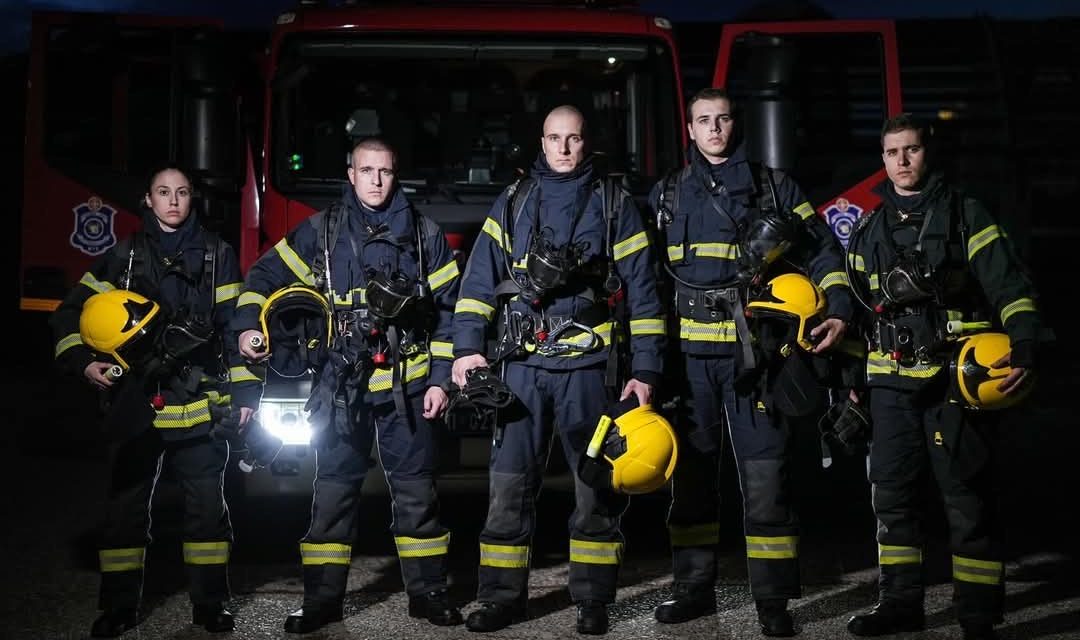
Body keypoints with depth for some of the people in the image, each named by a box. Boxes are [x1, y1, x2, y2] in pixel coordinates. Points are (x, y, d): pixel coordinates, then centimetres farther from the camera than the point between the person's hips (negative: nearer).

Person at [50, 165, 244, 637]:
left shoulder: (216, 254, 6)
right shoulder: (123, 256, 9)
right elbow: (71, 311, 9)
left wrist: (244, 389, -7)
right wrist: (83, 361, -5)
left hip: (199, 399, -1)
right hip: (138, 399, 1)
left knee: (207, 502, 3)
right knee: (126, 502, 5)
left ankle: (210, 602, 15)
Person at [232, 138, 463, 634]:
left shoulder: (424, 234, 5)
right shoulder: (320, 232, 5)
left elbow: (449, 309, 5)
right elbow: (264, 276, 10)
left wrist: (440, 378, 0)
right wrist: (248, 326, -8)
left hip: (406, 385, 0)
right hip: (340, 384, 0)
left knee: (415, 490, 6)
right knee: (333, 491, 5)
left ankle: (427, 591, 17)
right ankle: (322, 597, 14)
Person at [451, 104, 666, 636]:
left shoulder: (614, 204, 6)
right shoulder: (512, 203, 11)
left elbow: (641, 292, 4)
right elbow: (480, 277, 6)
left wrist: (645, 369, -2)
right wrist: (468, 346, -6)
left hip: (588, 365, -1)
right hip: (521, 365, 1)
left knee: (597, 484, 4)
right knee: (509, 482, 2)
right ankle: (501, 596, 11)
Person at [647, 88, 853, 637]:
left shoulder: (773, 187, 9)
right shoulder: (667, 194, 14)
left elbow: (822, 249, 9)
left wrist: (838, 309, -6)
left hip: (753, 349, -2)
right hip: (688, 351, 2)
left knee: (764, 475, -4)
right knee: (690, 471, 8)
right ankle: (694, 587, 19)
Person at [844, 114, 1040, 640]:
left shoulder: (964, 215, 2)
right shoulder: (870, 230, 17)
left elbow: (1009, 288, -5)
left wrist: (1023, 350, -19)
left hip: (956, 378, -5)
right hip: (891, 381, 5)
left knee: (967, 498, -2)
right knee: (892, 494, 8)